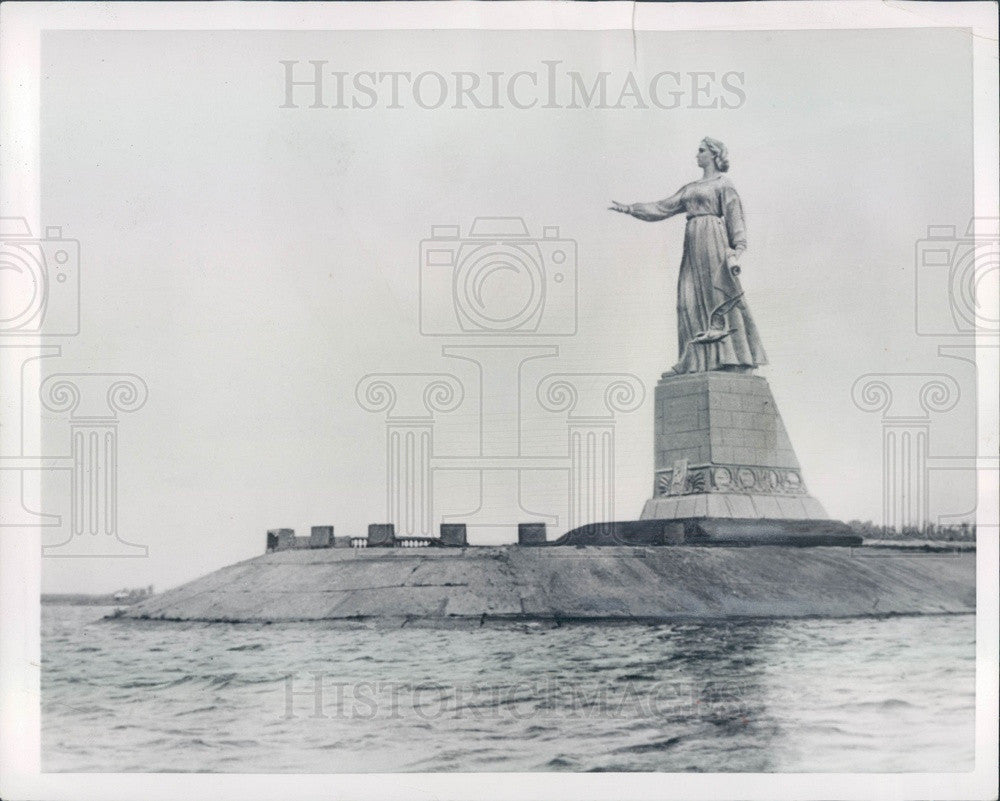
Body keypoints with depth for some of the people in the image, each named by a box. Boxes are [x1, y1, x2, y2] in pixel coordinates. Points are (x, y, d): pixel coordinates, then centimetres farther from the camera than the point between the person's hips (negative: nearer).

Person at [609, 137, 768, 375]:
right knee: (691, 300, -3)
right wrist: (628, 208, 18)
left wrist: (738, 248, -16)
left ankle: (734, 360, -14)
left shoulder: (723, 183, 4)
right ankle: (698, 361, -5)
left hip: (713, 241, -7)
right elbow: (662, 208, 22)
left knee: (718, 298, -12)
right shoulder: (690, 188, 23)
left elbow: (734, 215, -4)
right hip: (693, 244, 7)